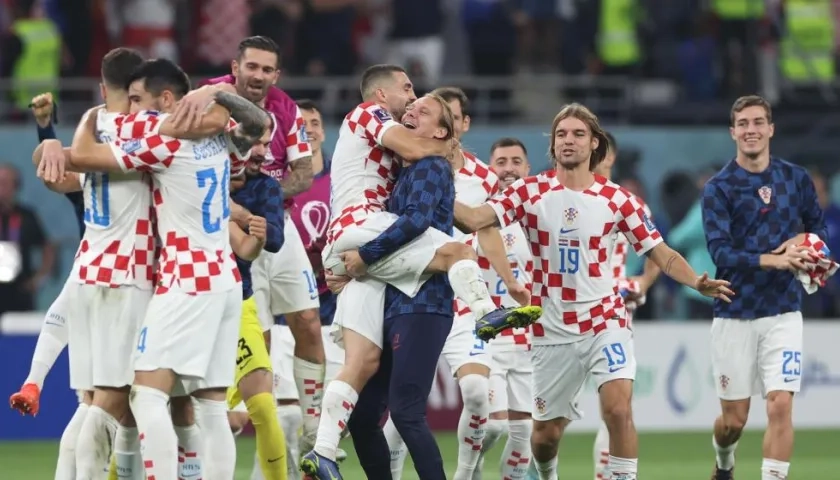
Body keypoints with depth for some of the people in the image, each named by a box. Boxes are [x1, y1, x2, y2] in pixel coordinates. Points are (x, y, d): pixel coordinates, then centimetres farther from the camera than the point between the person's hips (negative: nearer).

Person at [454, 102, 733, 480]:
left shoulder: (616, 199, -1)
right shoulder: (531, 192, -2)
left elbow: (662, 255, 0)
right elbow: (473, 219, -14)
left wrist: (696, 282, -18)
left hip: (605, 323, -1)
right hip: (552, 332, 1)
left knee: (618, 408, -23)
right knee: (546, 432, 9)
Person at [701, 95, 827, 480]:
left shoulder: (796, 179, 4)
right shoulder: (719, 187, -6)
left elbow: (818, 227, 17)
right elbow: (721, 252, -16)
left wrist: (803, 240, -7)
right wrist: (773, 260, -30)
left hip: (782, 311, 1)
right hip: (735, 314, -1)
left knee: (780, 405, -14)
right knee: (734, 419, 7)